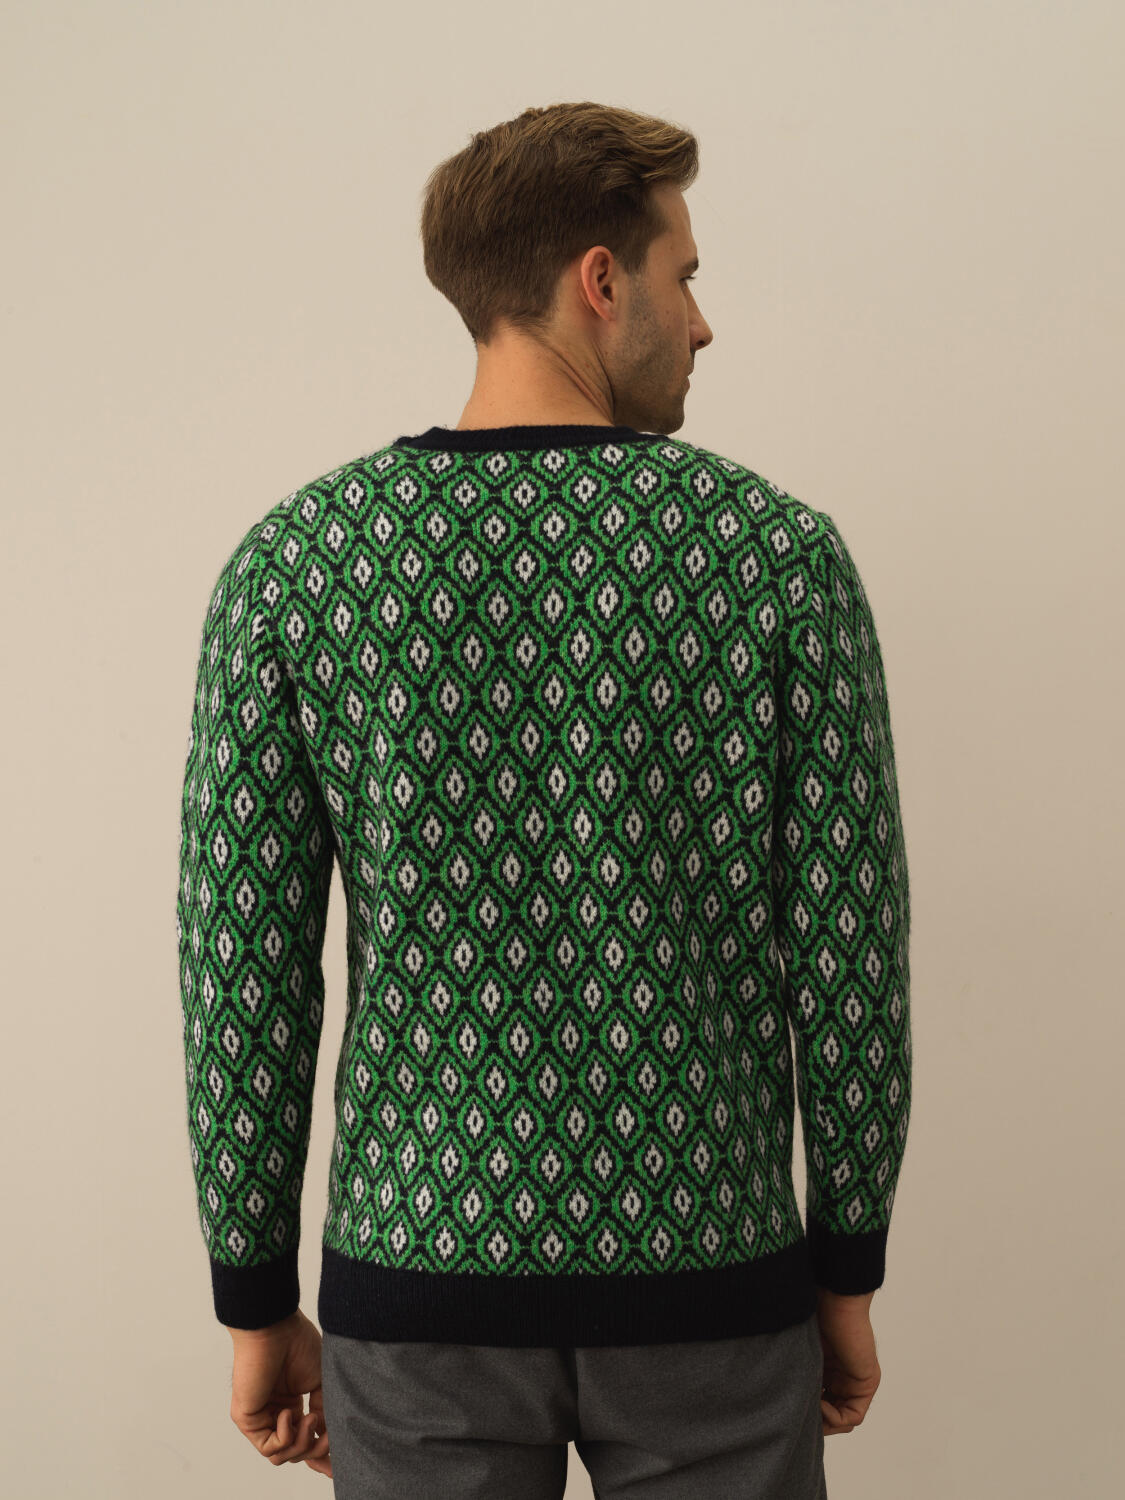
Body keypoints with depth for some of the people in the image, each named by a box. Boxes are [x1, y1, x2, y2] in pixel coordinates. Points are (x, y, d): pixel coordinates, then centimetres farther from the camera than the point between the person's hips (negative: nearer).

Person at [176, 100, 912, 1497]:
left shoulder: (291, 560, -6)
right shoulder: (783, 553, -8)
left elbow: (242, 961, -6)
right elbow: (849, 952, -6)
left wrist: (256, 1298, 5)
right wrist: (849, 1269, 7)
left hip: (418, 1282, 1)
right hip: (713, 1285, -1)